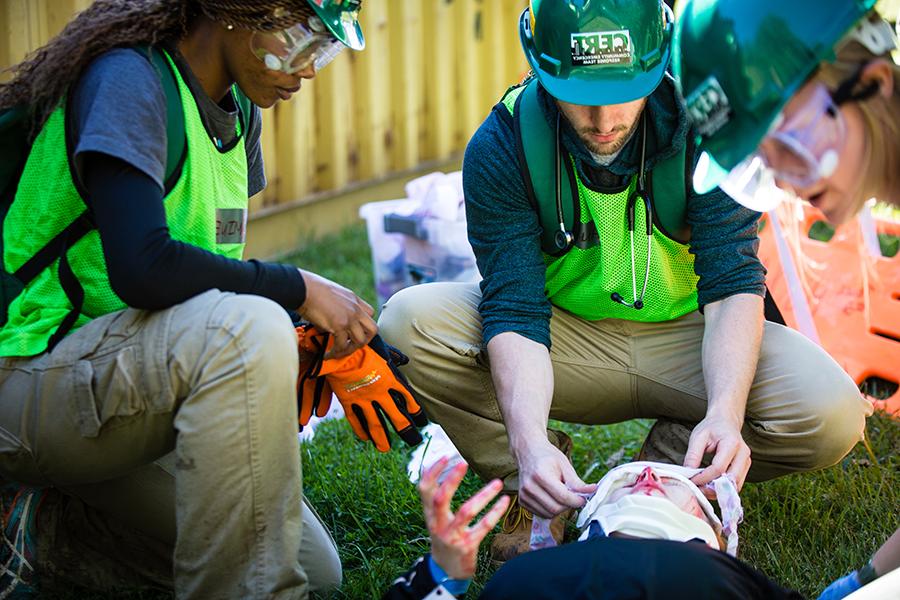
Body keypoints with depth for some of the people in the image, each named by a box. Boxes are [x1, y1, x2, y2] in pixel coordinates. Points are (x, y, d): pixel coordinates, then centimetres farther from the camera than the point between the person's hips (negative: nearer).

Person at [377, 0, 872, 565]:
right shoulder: (502, 147, -19)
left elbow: (734, 285, -22)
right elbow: (515, 310, -24)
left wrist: (725, 413, -40)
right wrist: (529, 440, -43)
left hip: (685, 335, 0)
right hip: (566, 337, 0)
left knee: (833, 413, -27)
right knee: (410, 322, -26)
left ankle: (673, 463, 2)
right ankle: (535, 493, -5)